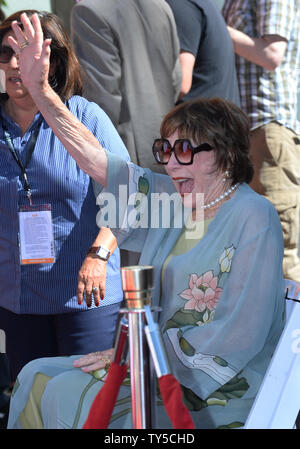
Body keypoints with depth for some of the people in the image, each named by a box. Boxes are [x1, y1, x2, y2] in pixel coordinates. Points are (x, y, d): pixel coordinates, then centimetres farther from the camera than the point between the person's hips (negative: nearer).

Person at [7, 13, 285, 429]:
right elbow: (91, 158, 8)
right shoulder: (169, 197, 7)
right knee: (38, 377, 0)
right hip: (161, 364, 8)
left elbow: (243, 335, -19)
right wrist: (39, 89, 1)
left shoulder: (253, 216, -14)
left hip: (220, 391, -8)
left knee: (67, 394, -18)